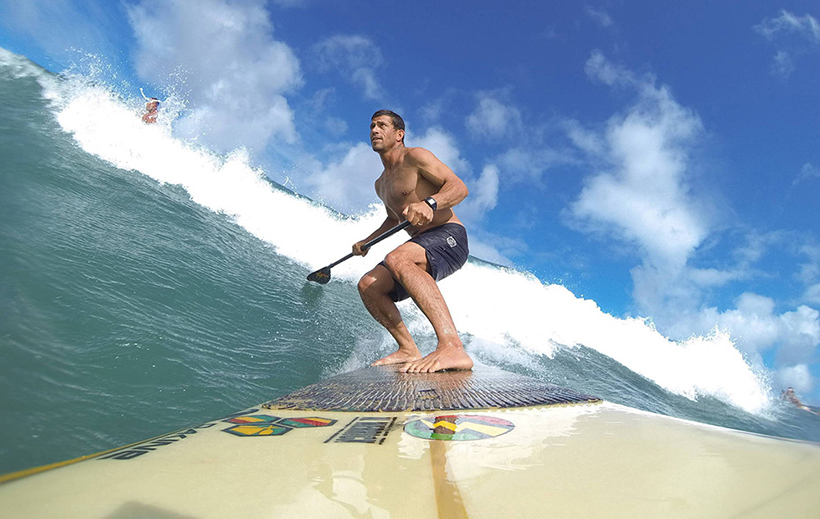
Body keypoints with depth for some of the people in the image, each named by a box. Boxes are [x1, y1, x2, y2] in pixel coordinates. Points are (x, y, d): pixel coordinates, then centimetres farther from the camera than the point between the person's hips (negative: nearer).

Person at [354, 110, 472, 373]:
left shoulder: (414, 157, -3)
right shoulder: (381, 184, 21)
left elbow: (459, 186, -13)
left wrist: (429, 203, -32)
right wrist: (367, 242, 23)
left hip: (448, 236, -8)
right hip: (422, 245, 8)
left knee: (397, 259, -37)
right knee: (368, 285, -4)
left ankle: (452, 347, -49)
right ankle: (409, 350, -6)